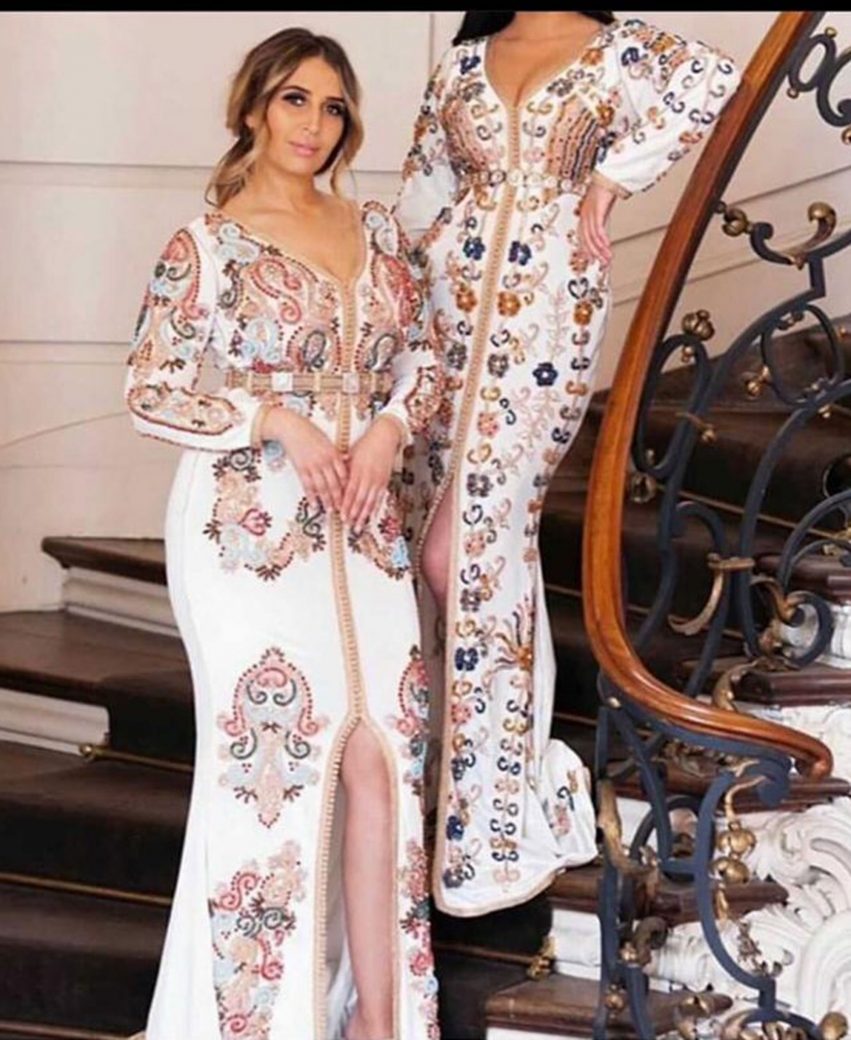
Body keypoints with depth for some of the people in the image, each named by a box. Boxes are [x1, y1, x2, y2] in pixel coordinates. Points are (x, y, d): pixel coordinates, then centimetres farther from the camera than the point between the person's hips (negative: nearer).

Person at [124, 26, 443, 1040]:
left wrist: (387, 428, -2)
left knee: (380, 754, 0)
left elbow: (422, 355, 17)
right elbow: (148, 391, -6)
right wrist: (274, 420, -14)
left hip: (361, 521, 5)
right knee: (271, 757, -3)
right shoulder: (207, 244, -5)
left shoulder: (374, 229, 10)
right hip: (249, 526, -5)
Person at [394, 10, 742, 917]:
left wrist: (609, 177, -13)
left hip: (545, 322, -5)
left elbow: (714, 83, -15)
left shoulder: (614, 49, 3)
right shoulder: (464, 60, 15)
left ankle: (497, 820, 1)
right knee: (490, 535, 6)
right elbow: (421, 187, 17)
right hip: (453, 316, 5)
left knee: (471, 545, -9)